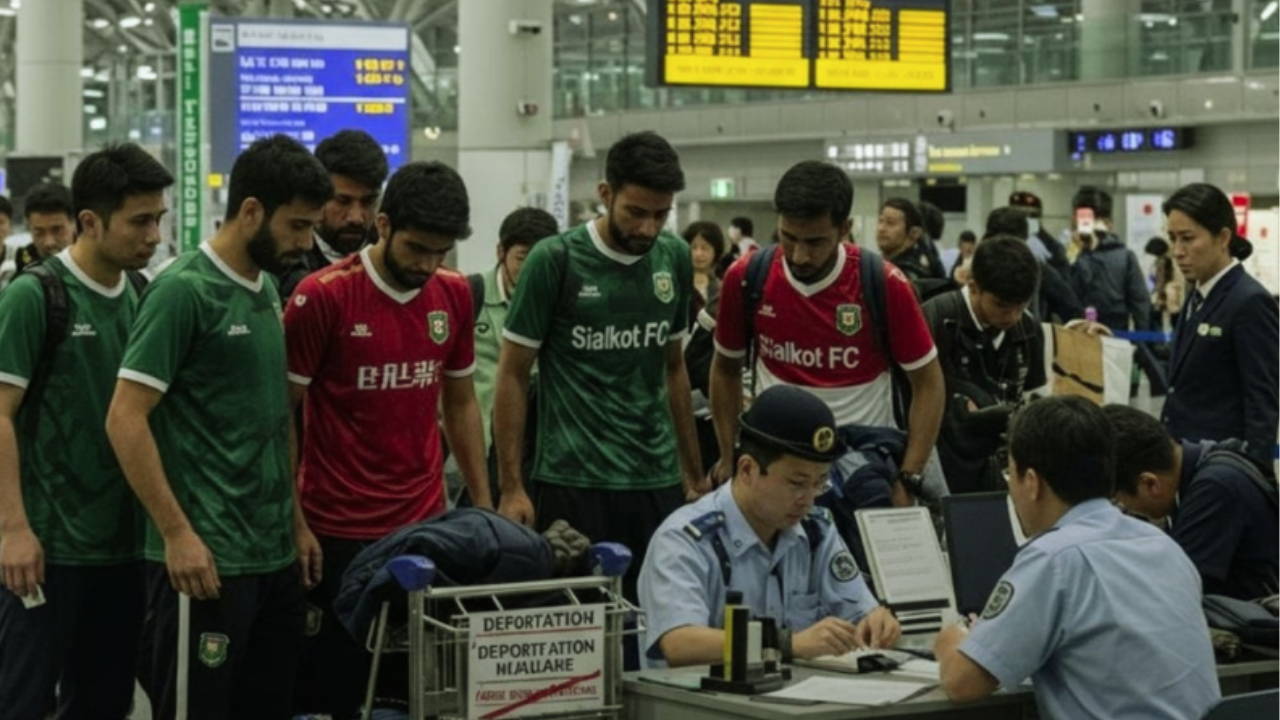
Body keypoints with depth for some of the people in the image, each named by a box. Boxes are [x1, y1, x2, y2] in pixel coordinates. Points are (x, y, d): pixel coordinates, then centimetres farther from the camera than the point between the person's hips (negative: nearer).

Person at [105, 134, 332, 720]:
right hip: (208, 557, -8)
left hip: (274, 555, 8)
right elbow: (125, 420, -16)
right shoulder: (183, 291, -12)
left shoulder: (266, 291, 13)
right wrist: (177, 533, -18)